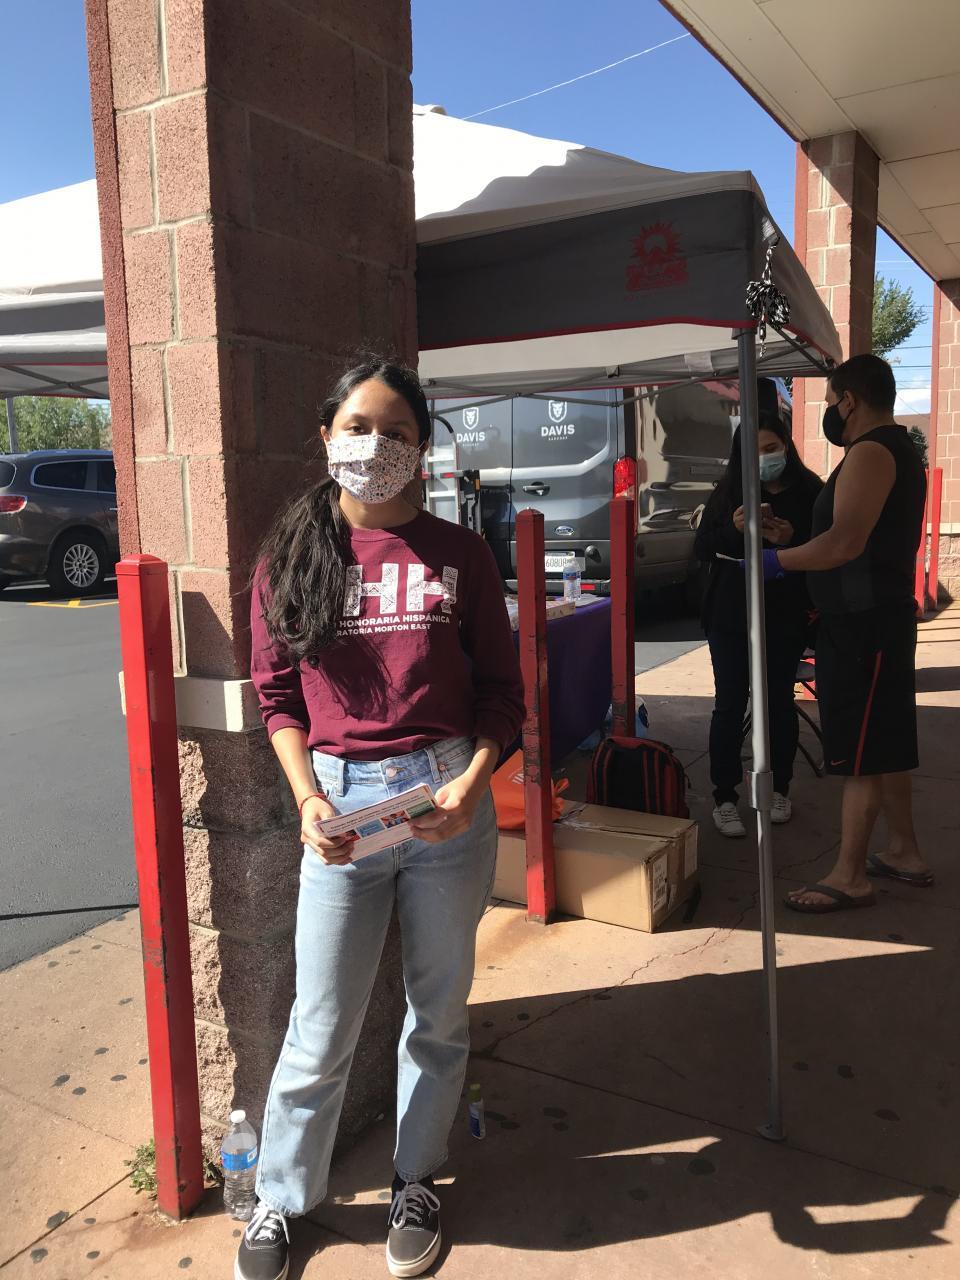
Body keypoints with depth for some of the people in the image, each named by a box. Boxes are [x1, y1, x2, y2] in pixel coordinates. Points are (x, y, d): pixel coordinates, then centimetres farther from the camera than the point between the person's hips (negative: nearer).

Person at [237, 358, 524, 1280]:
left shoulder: (457, 554, -1)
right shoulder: (290, 557, 1)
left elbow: (502, 690, 1)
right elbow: (278, 696, 2)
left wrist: (471, 785, -14)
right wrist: (307, 798, -12)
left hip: (446, 804, 1)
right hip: (340, 805, 0)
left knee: (438, 1012, 16)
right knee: (321, 1030, 9)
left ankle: (415, 1185, 41)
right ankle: (280, 1198, 36)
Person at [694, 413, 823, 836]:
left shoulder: (810, 492, -3)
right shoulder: (729, 492, 1)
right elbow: (703, 549, -3)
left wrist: (791, 540, -24)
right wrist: (733, 528, -22)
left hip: (785, 618, 0)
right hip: (731, 616, 1)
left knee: (780, 701, 11)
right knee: (730, 705, 2)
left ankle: (780, 790, 28)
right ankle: (724, 798, 10)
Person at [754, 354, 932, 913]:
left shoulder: (870, 453, -16)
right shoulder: (899, 448, 17)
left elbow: (844, 542, -28)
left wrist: (776, 560, -17)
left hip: (864, 622, -11)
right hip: (883, 615, 11)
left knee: (860, 756, -4)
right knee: (886, 746, 18)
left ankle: (850, 878, 4)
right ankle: (906, 852, 29)